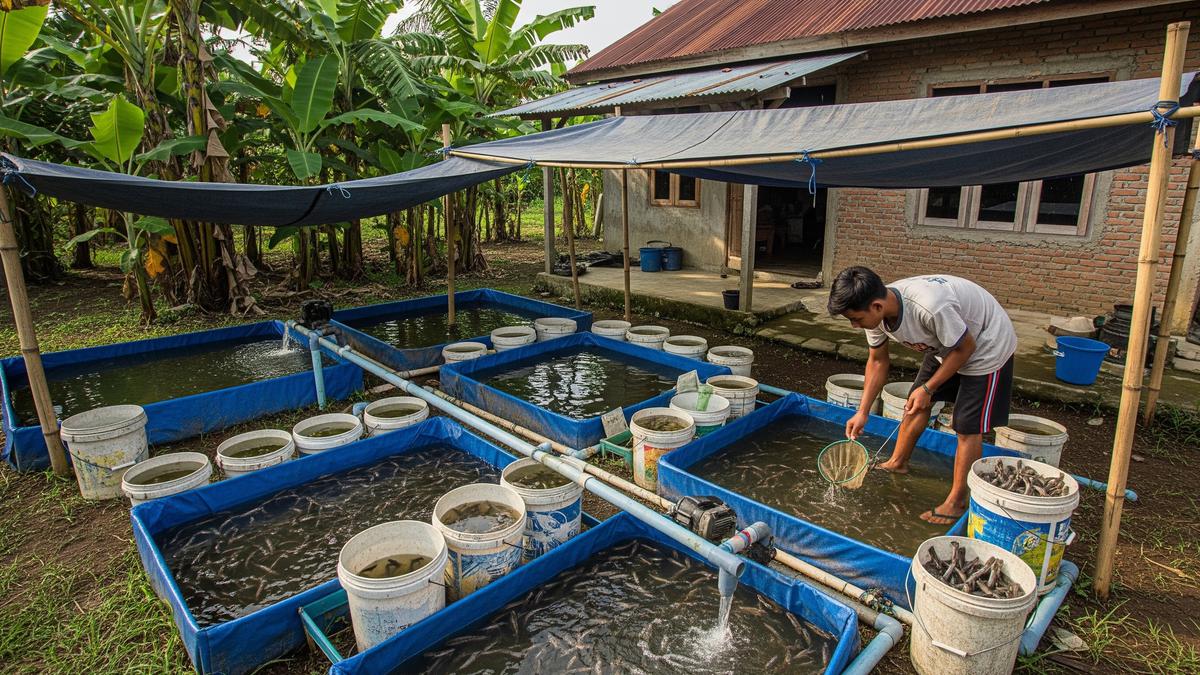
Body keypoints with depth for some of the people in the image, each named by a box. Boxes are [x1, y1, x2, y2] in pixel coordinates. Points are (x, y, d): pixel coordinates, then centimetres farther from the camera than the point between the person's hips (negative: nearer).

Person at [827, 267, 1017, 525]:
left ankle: (957, 502, 8)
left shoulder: (930, 307, -42)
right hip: (946, 343, 7)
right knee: (916, 403, 14)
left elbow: (965, 347, -24)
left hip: (985, 345, -7)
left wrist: (928, 388, -21)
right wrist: (863, 412, -7)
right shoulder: (875, 311, -18)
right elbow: (878, 361, -4)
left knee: (968, 427, -5)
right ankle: (897, 463, 33)